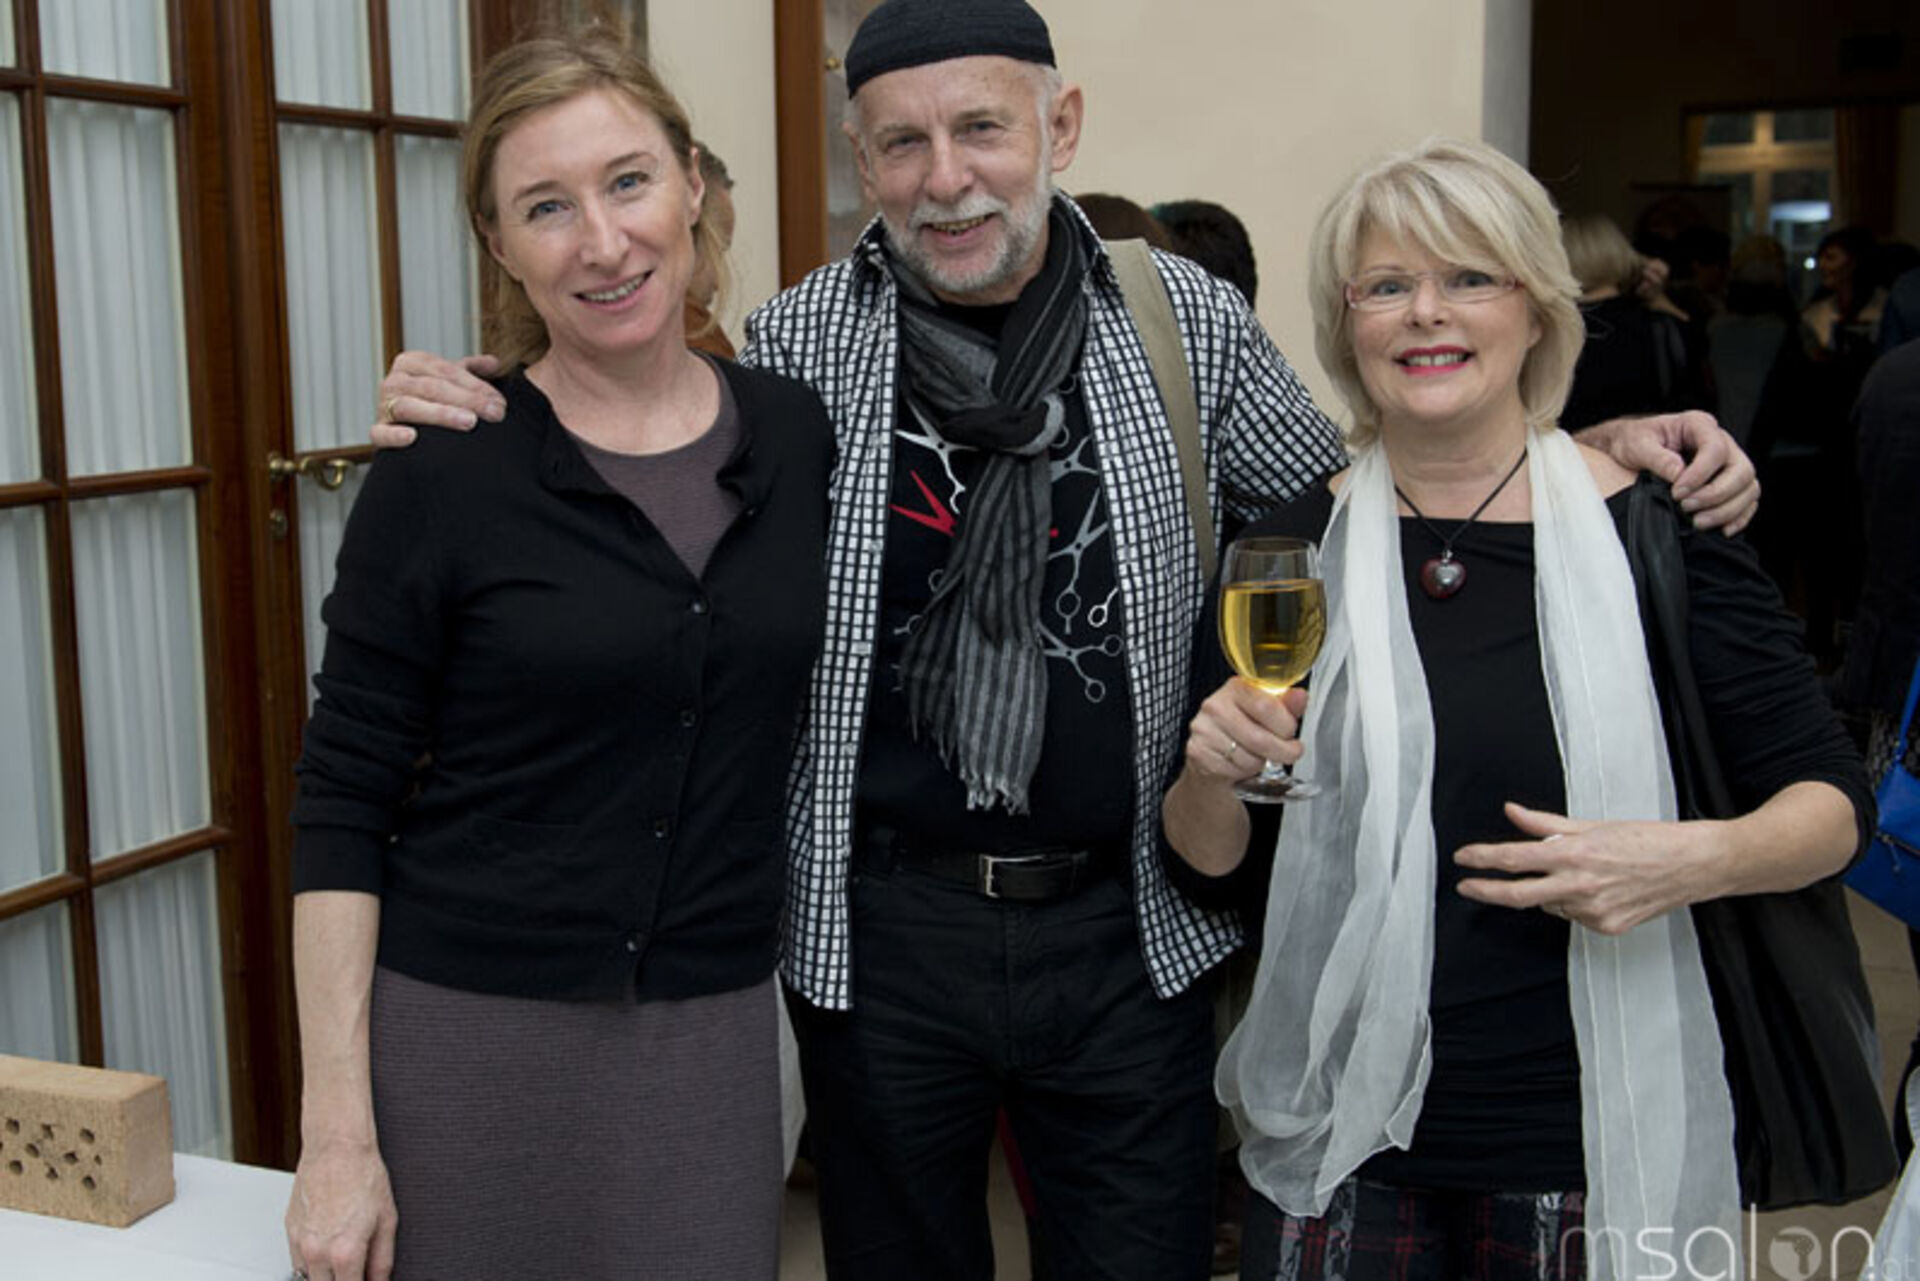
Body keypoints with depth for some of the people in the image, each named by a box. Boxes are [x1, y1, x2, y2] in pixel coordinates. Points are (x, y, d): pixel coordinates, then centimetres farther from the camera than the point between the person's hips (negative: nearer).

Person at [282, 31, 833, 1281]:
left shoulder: (799, 433, 0)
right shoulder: (443, 475, -10)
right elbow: (343, 813, -8)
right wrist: (336, 1134, -11)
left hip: (712, 1034, 3)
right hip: (471, 1036, -3)